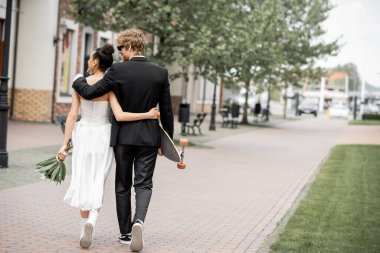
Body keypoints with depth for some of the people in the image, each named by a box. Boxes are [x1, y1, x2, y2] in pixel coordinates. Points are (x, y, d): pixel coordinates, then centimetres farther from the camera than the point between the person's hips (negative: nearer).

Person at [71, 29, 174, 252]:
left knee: (123, 185, 12)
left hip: (123, 136, -1)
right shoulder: (161, 73, -3)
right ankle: (139, 220, -21)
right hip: (149, 138, 1)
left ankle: (125, 233, 17)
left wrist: (77, 81, 12)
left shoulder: (118, 70, -10)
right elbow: (167, 110, 1)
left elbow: (89, 93, -9)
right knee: (144, 184, 5)